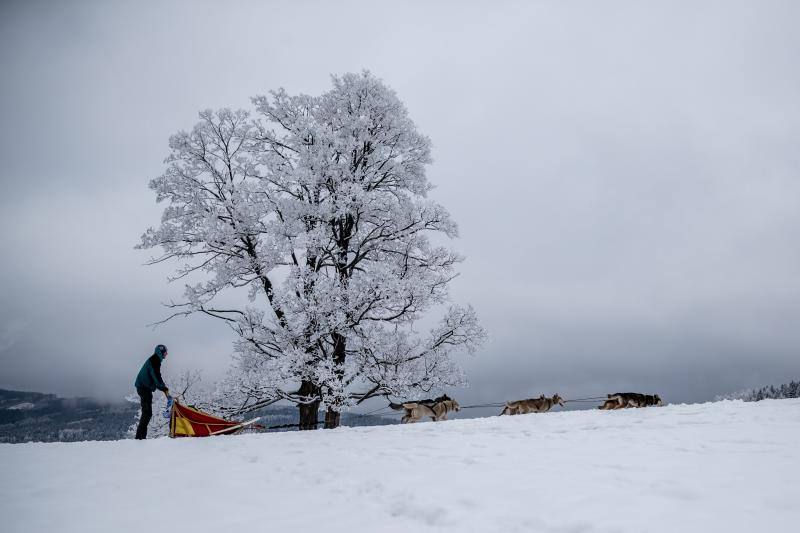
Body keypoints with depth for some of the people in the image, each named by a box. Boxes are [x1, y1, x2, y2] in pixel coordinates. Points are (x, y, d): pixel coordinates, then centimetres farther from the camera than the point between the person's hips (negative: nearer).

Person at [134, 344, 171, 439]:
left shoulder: (154, 360, 21)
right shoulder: (154, 360, -10)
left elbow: (156, 377, 24)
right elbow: (156, 376, -19)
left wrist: (163, 388, 16)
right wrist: (164, 388, -15)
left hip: (144, 388, 10)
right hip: (145, 388, -10)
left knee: (146, 413, 12)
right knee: (147, 413, -12)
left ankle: (141, 435, 14)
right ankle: (140, 435, -14)